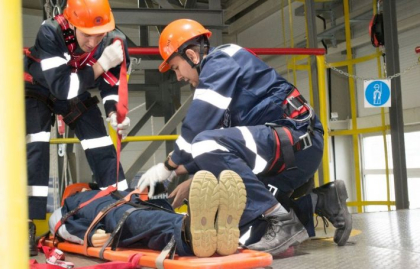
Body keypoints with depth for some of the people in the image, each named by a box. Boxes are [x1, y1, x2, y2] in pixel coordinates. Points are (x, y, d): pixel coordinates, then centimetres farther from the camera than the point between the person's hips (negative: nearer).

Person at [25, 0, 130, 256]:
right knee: (35, 150, -20)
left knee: (103, 150, -2)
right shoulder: (50, 33, -37)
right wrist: (101, 64, -43)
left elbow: (111, 85, -13)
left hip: (78, 95, 4)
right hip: (39, 91, -3)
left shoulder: (113, 40, -25)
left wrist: (115, 113, -31)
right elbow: (62, 87, -39)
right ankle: (28, 226, -15)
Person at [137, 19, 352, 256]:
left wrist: (167, 167, -3)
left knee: (208, 144, -27)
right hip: (293, 143, 11)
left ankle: (282, 222, -22)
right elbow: (208, 127, 24)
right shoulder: (222, 67, 22)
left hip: (296, 140, -11)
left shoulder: (220, 62, -7)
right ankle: (321, 201, 15)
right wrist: (192, 181, 19)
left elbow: (198, 126, -16)